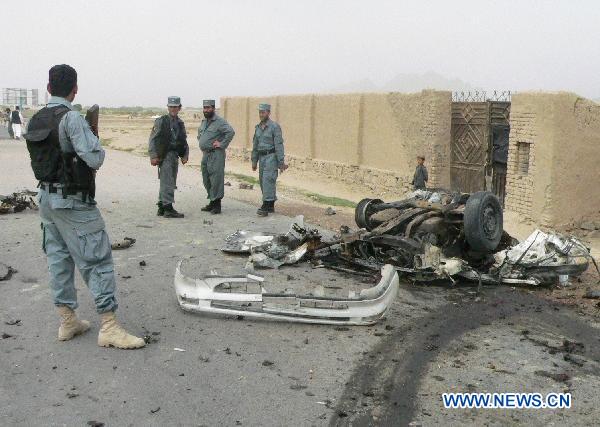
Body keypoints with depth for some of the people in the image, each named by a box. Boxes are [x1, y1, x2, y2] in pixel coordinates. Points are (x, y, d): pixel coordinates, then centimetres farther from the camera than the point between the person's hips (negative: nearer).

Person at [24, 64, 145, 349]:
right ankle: (109, 327, -4)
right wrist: (94, 141, -1)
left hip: (46, 197, 8)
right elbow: (95, 159, -21)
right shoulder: (71, 118, -17)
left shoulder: (35, 120, 8)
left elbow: (44, 156, 11)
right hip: (73, 202, -8)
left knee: (58, 259, 13)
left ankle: (67, 322, 21)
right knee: (97, 261, -5)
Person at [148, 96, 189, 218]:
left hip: (175, 156, 7)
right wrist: (153, 156, -15)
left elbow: (184, 141, 18)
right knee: (167, 182, -10)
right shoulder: (161, 121, -5)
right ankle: (168, 209, -8)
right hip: (165, 155, -7)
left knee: (168, 183, 12)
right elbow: (153, 139, -8)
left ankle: (161, 207, 21)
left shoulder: (180, 123, 14)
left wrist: (185, 155, 6)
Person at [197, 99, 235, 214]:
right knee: (206, 180, 13)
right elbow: (199, 133, 35)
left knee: (216, 180, -8)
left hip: (216, 154, -9)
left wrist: (222, 144, -21)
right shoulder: (204, 122, 16)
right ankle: (211, 202, 23)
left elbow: (231, 132, -24)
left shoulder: (220, 121, -12)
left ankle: (217, 205, -4)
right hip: (205, 154, 9)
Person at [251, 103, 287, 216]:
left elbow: (279, 145, -14)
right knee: (263, 181, 9)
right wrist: (254, 161, 14)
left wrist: (281, 162, -17)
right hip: (262, 157, 8)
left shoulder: (275, 127, -11)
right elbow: (255, 145, 16)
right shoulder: (258, 127, 11)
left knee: (268, 181, -14)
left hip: (271, 157, -7)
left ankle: (265, 207, -15)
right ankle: (270, 206, 18)